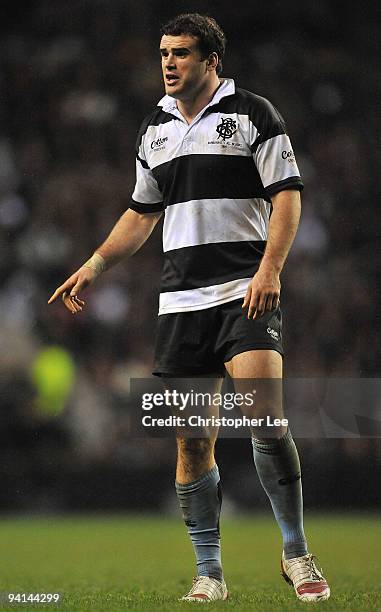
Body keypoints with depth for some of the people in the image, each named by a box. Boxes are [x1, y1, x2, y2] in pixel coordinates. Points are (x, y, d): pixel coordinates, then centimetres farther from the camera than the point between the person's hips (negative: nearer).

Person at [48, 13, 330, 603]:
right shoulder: (154, 130, 17)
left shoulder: (253, 114, 0)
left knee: (265, 417, -20)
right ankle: (209, 574, 11)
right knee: (192, 440, 3)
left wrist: (269, 267, -17)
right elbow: (142, 213, 26)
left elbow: (286, 195, -5)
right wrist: (94, 266, 16)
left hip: (246, 293, -5)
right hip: (180, 301, 5)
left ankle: (296, 554, -8)